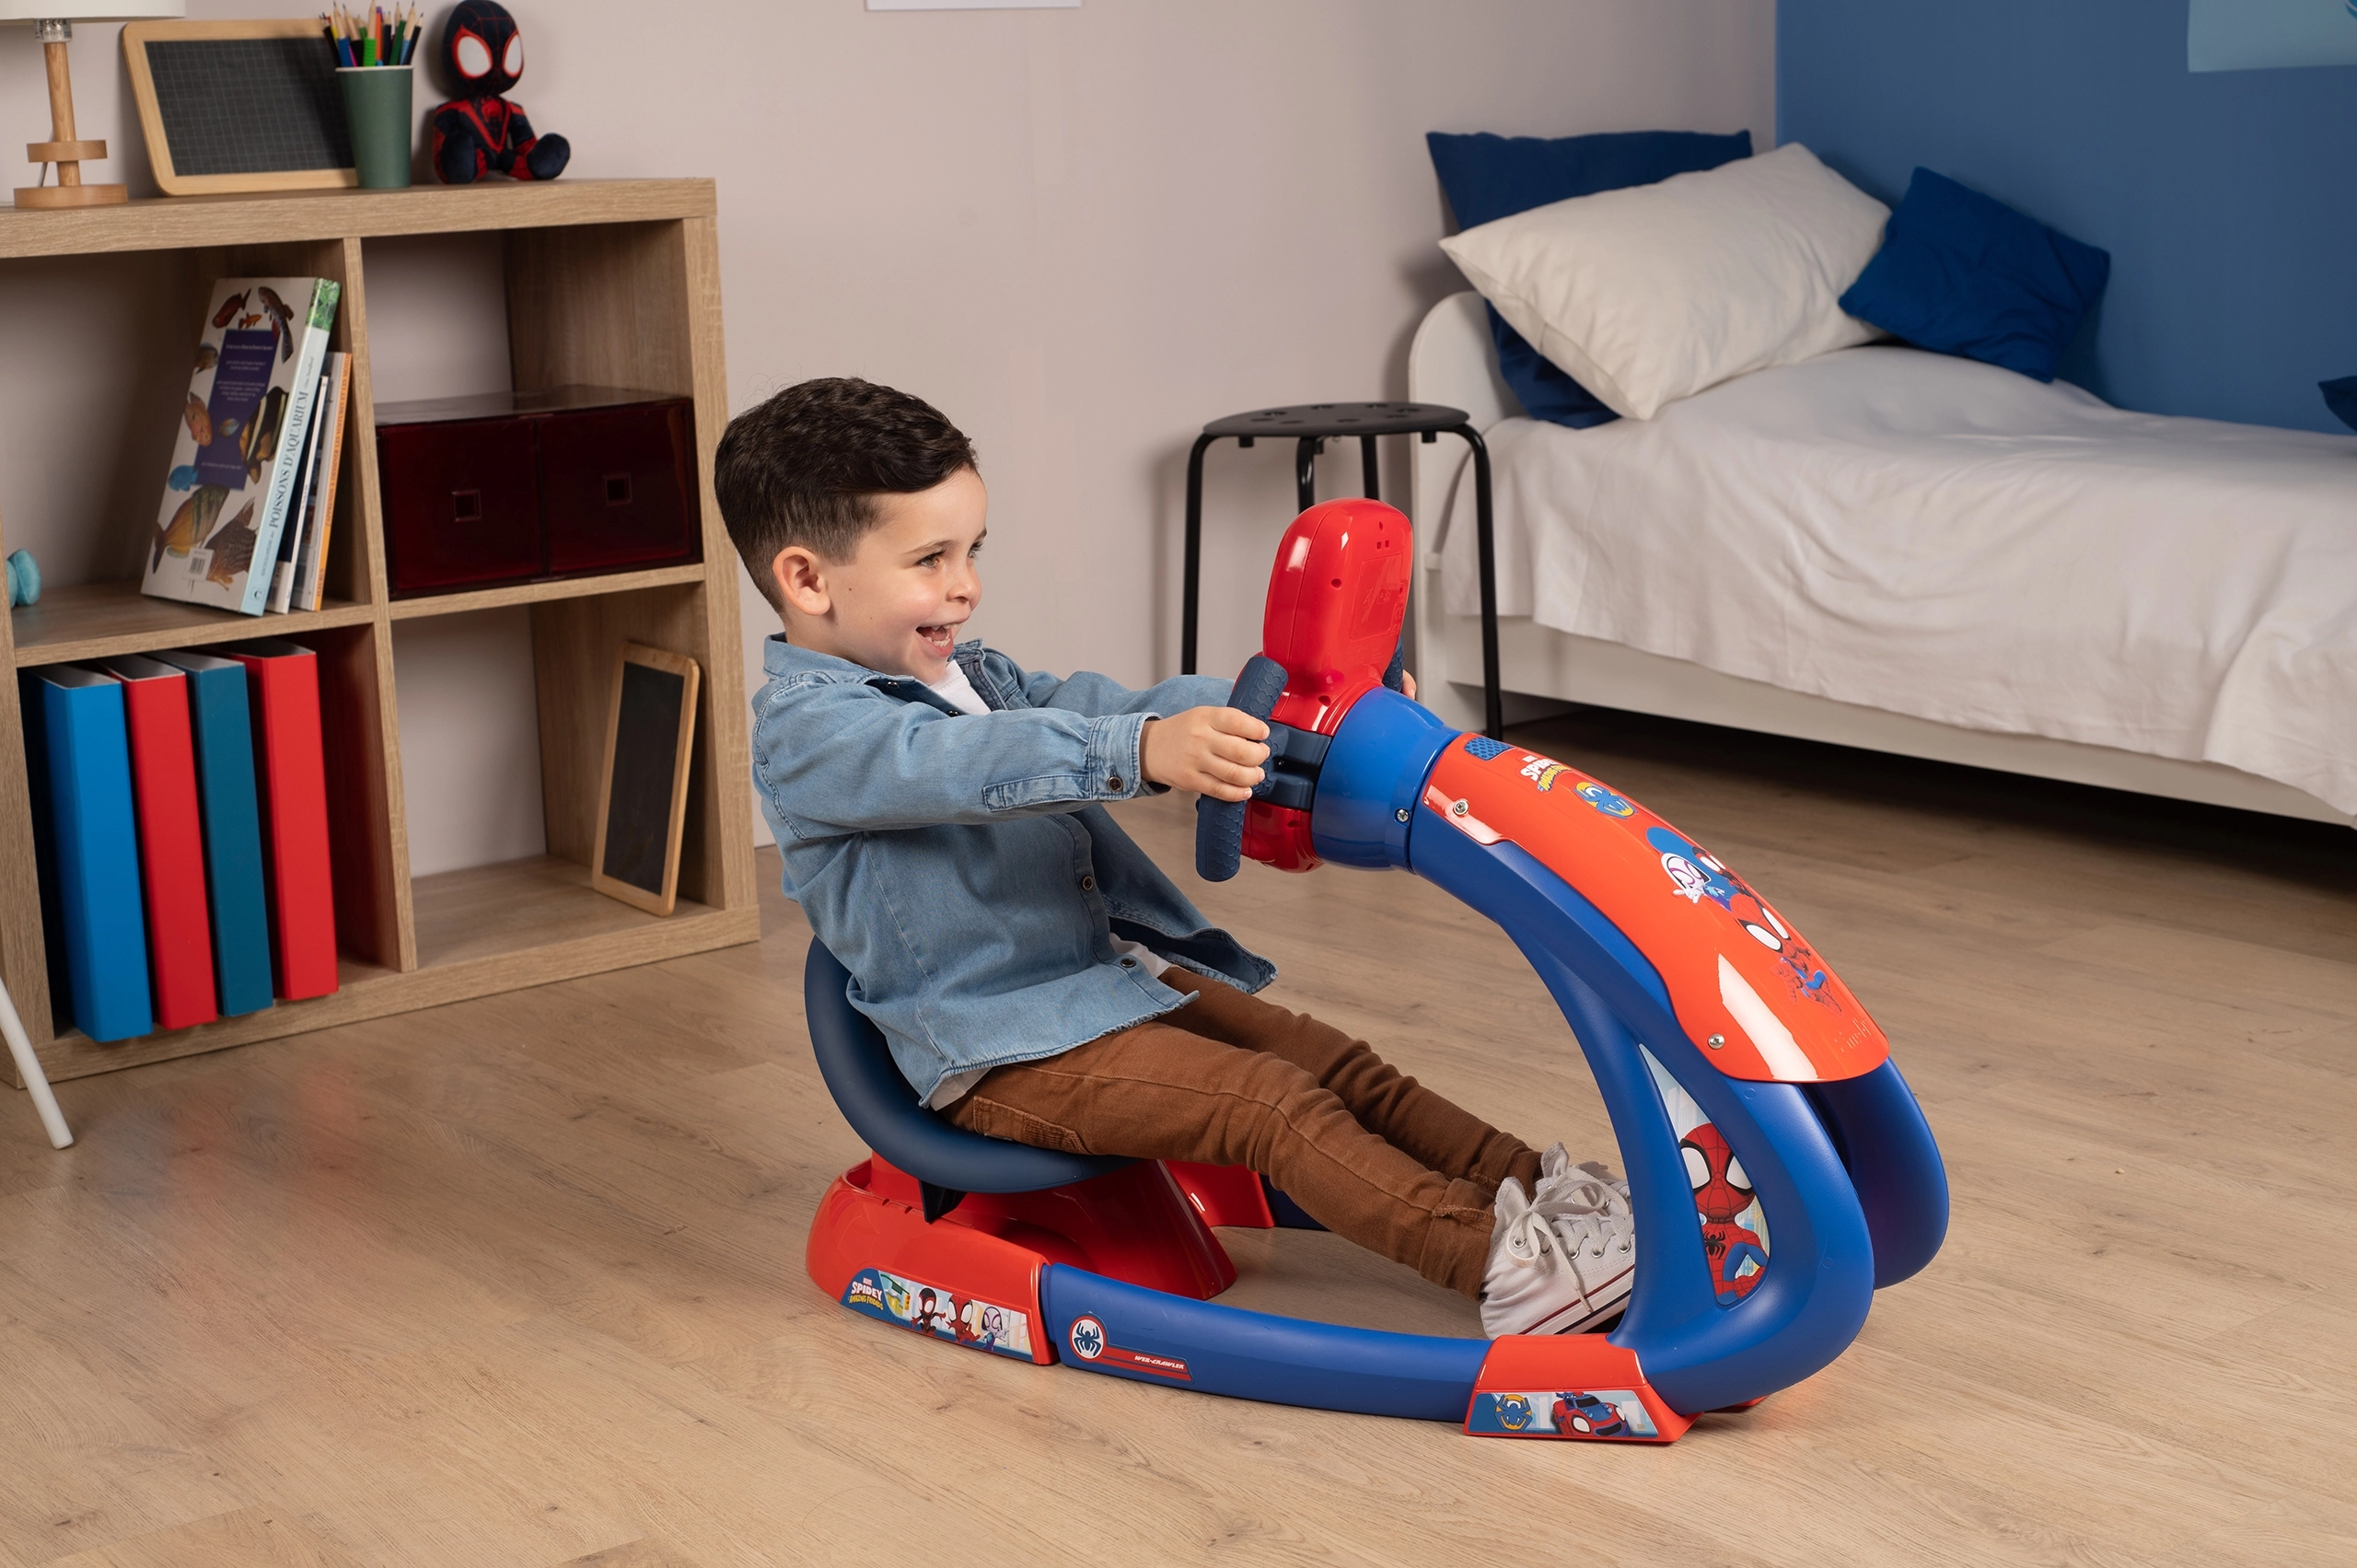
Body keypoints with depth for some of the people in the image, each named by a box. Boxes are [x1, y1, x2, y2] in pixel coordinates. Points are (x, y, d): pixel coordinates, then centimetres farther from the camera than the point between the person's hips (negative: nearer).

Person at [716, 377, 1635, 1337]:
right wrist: (1145, 752, -50)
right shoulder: (806, 730, -17)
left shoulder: (970, 677, 15)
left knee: (1341, 1067, 1)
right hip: (1001, 1053, -9)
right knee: (1277, 1105, -20)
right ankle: (1497, 1263, -24)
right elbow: (964, 763, -35)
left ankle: (1535, 1184, 1)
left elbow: (1093, 708, 7)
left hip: (1110, 974, 9)